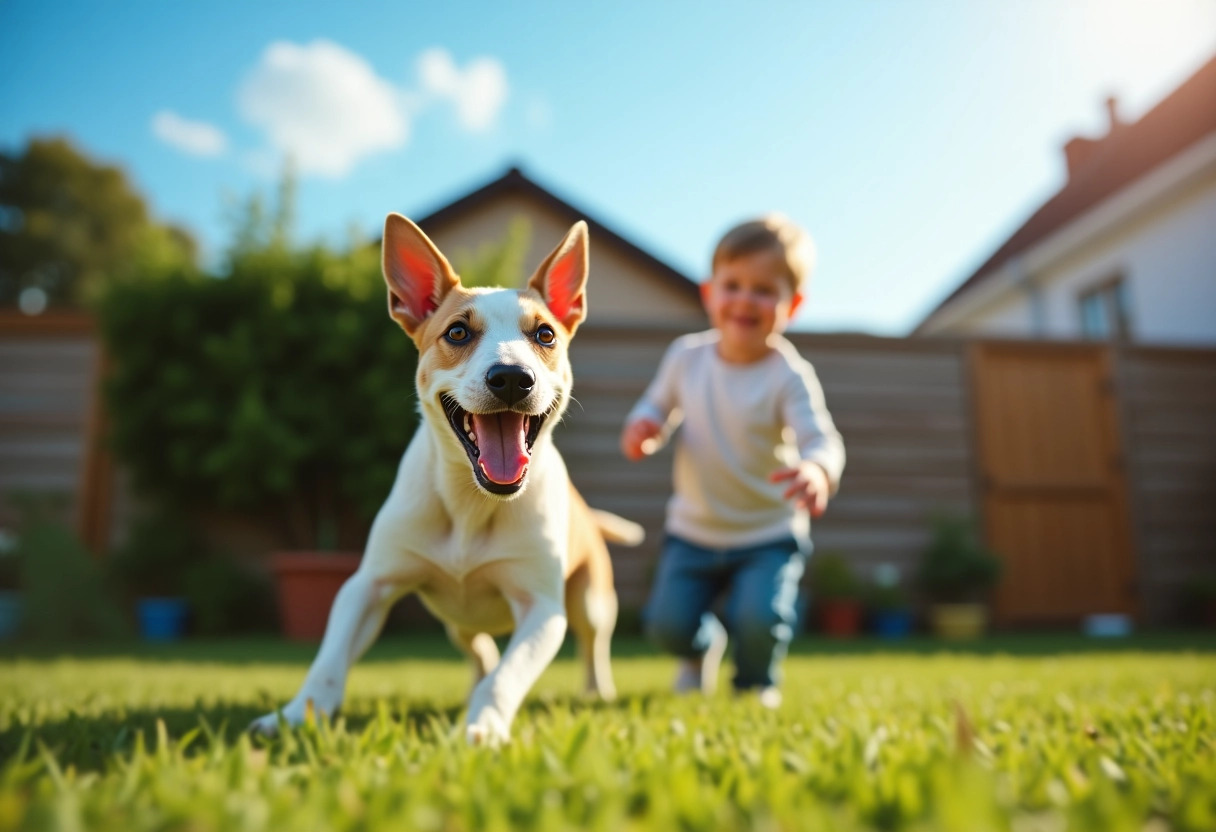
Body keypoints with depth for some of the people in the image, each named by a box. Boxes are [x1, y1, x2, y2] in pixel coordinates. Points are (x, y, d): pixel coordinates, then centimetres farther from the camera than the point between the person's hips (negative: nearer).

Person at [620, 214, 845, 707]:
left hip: (769, 534, -3)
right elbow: (659, 403, 10)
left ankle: (756, 682, 19)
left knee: (760, 620, -20)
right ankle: (703, 648, 38)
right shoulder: (686, 356, -6)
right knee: (667, 625, -3)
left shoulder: (789, 375, -18)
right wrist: (643, 425, -14)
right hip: (693, 530, 3)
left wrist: (817, 471, -52)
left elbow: (820, 439, -28)